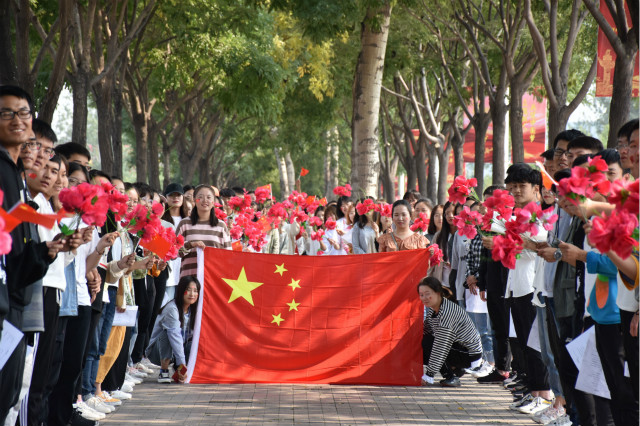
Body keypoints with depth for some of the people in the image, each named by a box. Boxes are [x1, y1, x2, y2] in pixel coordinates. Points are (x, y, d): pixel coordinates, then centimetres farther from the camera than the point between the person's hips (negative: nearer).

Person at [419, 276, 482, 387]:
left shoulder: (447, 311, -27)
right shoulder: (432, 309, 1)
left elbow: (441, 346, -30)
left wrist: (428, 374, -29)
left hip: (471, 356, -9)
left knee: (428, 344, -23)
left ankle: (451, 377, -12)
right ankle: (455, 369, 12)